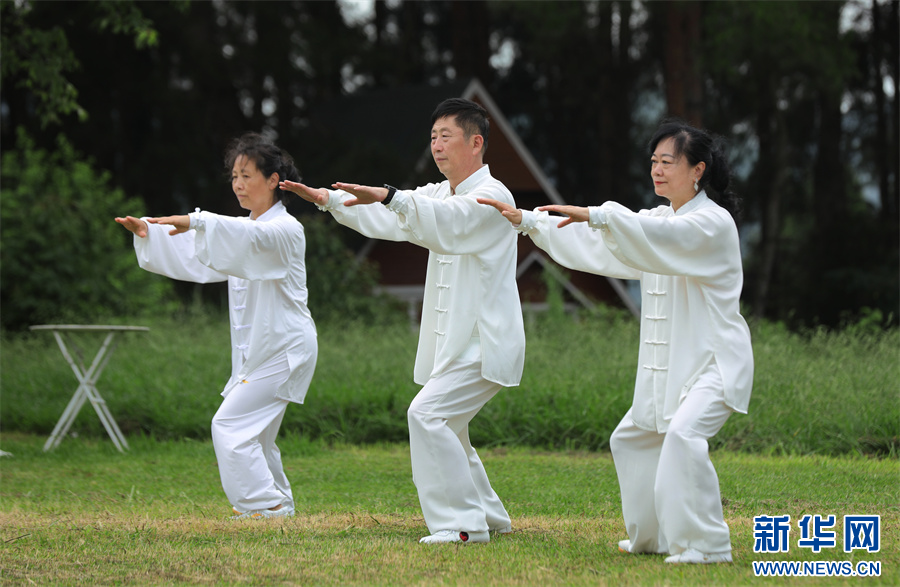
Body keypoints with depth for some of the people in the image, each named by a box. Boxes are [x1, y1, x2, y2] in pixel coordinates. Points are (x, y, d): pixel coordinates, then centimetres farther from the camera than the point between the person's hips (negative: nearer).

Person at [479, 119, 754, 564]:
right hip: (671, 365, 10)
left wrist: (595, 215, -41)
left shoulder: (713, 223, -13)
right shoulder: (659, 220, 14)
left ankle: (706, 545, -25)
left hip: (715, 362, -10)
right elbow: (595, 246, 13)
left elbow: (662, 237, -32)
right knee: (633, 440, 19)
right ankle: (653, 536, 34)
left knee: (683, 434, -31)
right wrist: (526, 222, 6)